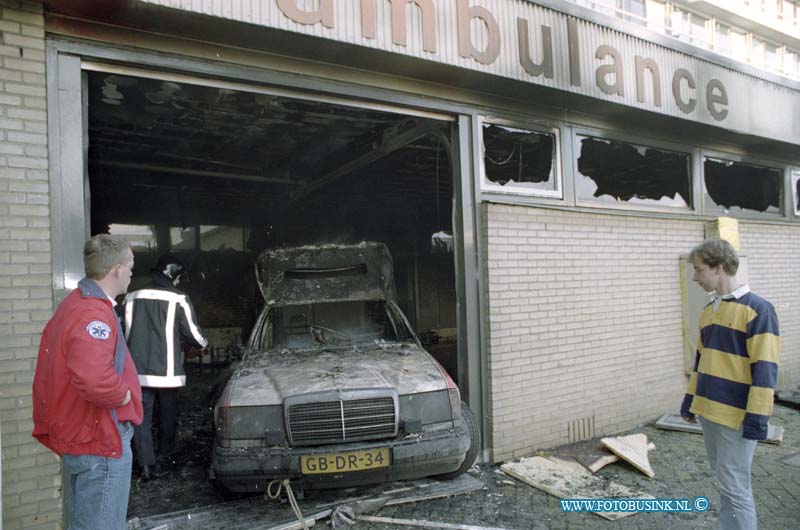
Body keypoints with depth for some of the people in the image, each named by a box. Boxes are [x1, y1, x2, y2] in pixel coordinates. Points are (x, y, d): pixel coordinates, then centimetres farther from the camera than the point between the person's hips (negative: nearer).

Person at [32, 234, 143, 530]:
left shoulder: (71, 305, 10)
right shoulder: (95, 314, -23)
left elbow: (46, 377, 18)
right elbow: (94, 380, -39)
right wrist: (123, 395, -20)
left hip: (75, 438, 10)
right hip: (101, 442, -10)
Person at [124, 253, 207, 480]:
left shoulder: (132, 298, 3)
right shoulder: (178, 300, -10)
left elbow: (125, 331, 10)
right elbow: (192, 333, -6)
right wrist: (203, 343, 16)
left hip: (138, 369, 3)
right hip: (166, 370, -2)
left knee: (141, 414, 6)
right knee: (167, 413, 17)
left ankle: (146, 463, 0)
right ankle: (165, 451, 34)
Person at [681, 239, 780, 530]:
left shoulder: (757, 309, -14)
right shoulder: (709, 310, 10)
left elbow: (764, 369, -17)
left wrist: (757, 417, -18)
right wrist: (691, 400, 18)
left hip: (736, 416, -8)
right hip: (708, 411, 8)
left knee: (734, 487, 0)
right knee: (726, 481, 19)